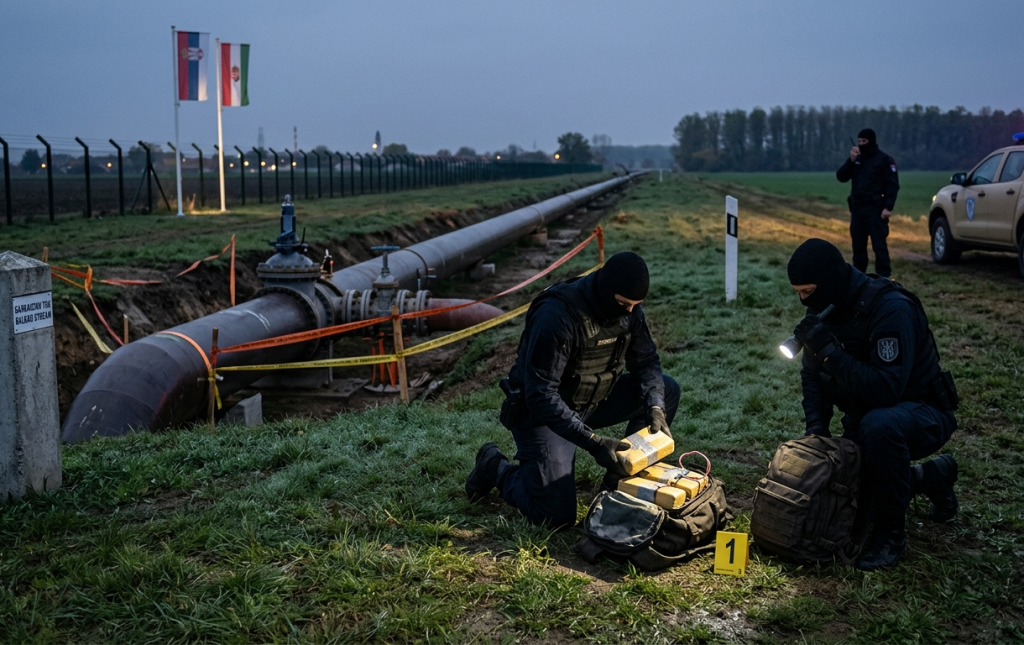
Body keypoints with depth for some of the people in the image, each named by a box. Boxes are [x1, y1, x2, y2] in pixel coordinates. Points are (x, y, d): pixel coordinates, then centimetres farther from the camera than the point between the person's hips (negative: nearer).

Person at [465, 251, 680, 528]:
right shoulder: (556, 316, -31)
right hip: (541, 412, -7)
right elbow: (540, 395, -33)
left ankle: (621, 477, 3)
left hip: (592, 400, 7)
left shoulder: (627, 309, -9)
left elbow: (646, 362, 0)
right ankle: (496, 468, 11)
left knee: (667, 391, -7)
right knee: (556, 516, -17)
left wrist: (655, 407, -20)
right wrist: (591, 441, -38)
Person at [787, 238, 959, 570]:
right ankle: (931, 477, 26)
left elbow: (886, 391, -37)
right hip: (865, 415, 8)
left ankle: (890, 534, -22)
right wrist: (816, 430, -11)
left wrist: (830, 350, -40)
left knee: (880, 425, -40)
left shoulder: (892, 309, -29)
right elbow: (813, 378, 4)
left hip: (922, 415, -8)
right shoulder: (823, 310, -6)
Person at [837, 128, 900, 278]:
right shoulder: (856, 159, 14)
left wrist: (888, 207, -18)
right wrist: (851, 160, -9)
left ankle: (883, 277, -11)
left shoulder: (884, 160, -3)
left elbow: (893, 185, -9)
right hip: (857, 209, 6)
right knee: (858, 245, 10)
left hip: (875, 209, -6)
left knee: (879, 245, -10)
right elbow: (841, 177, 5)